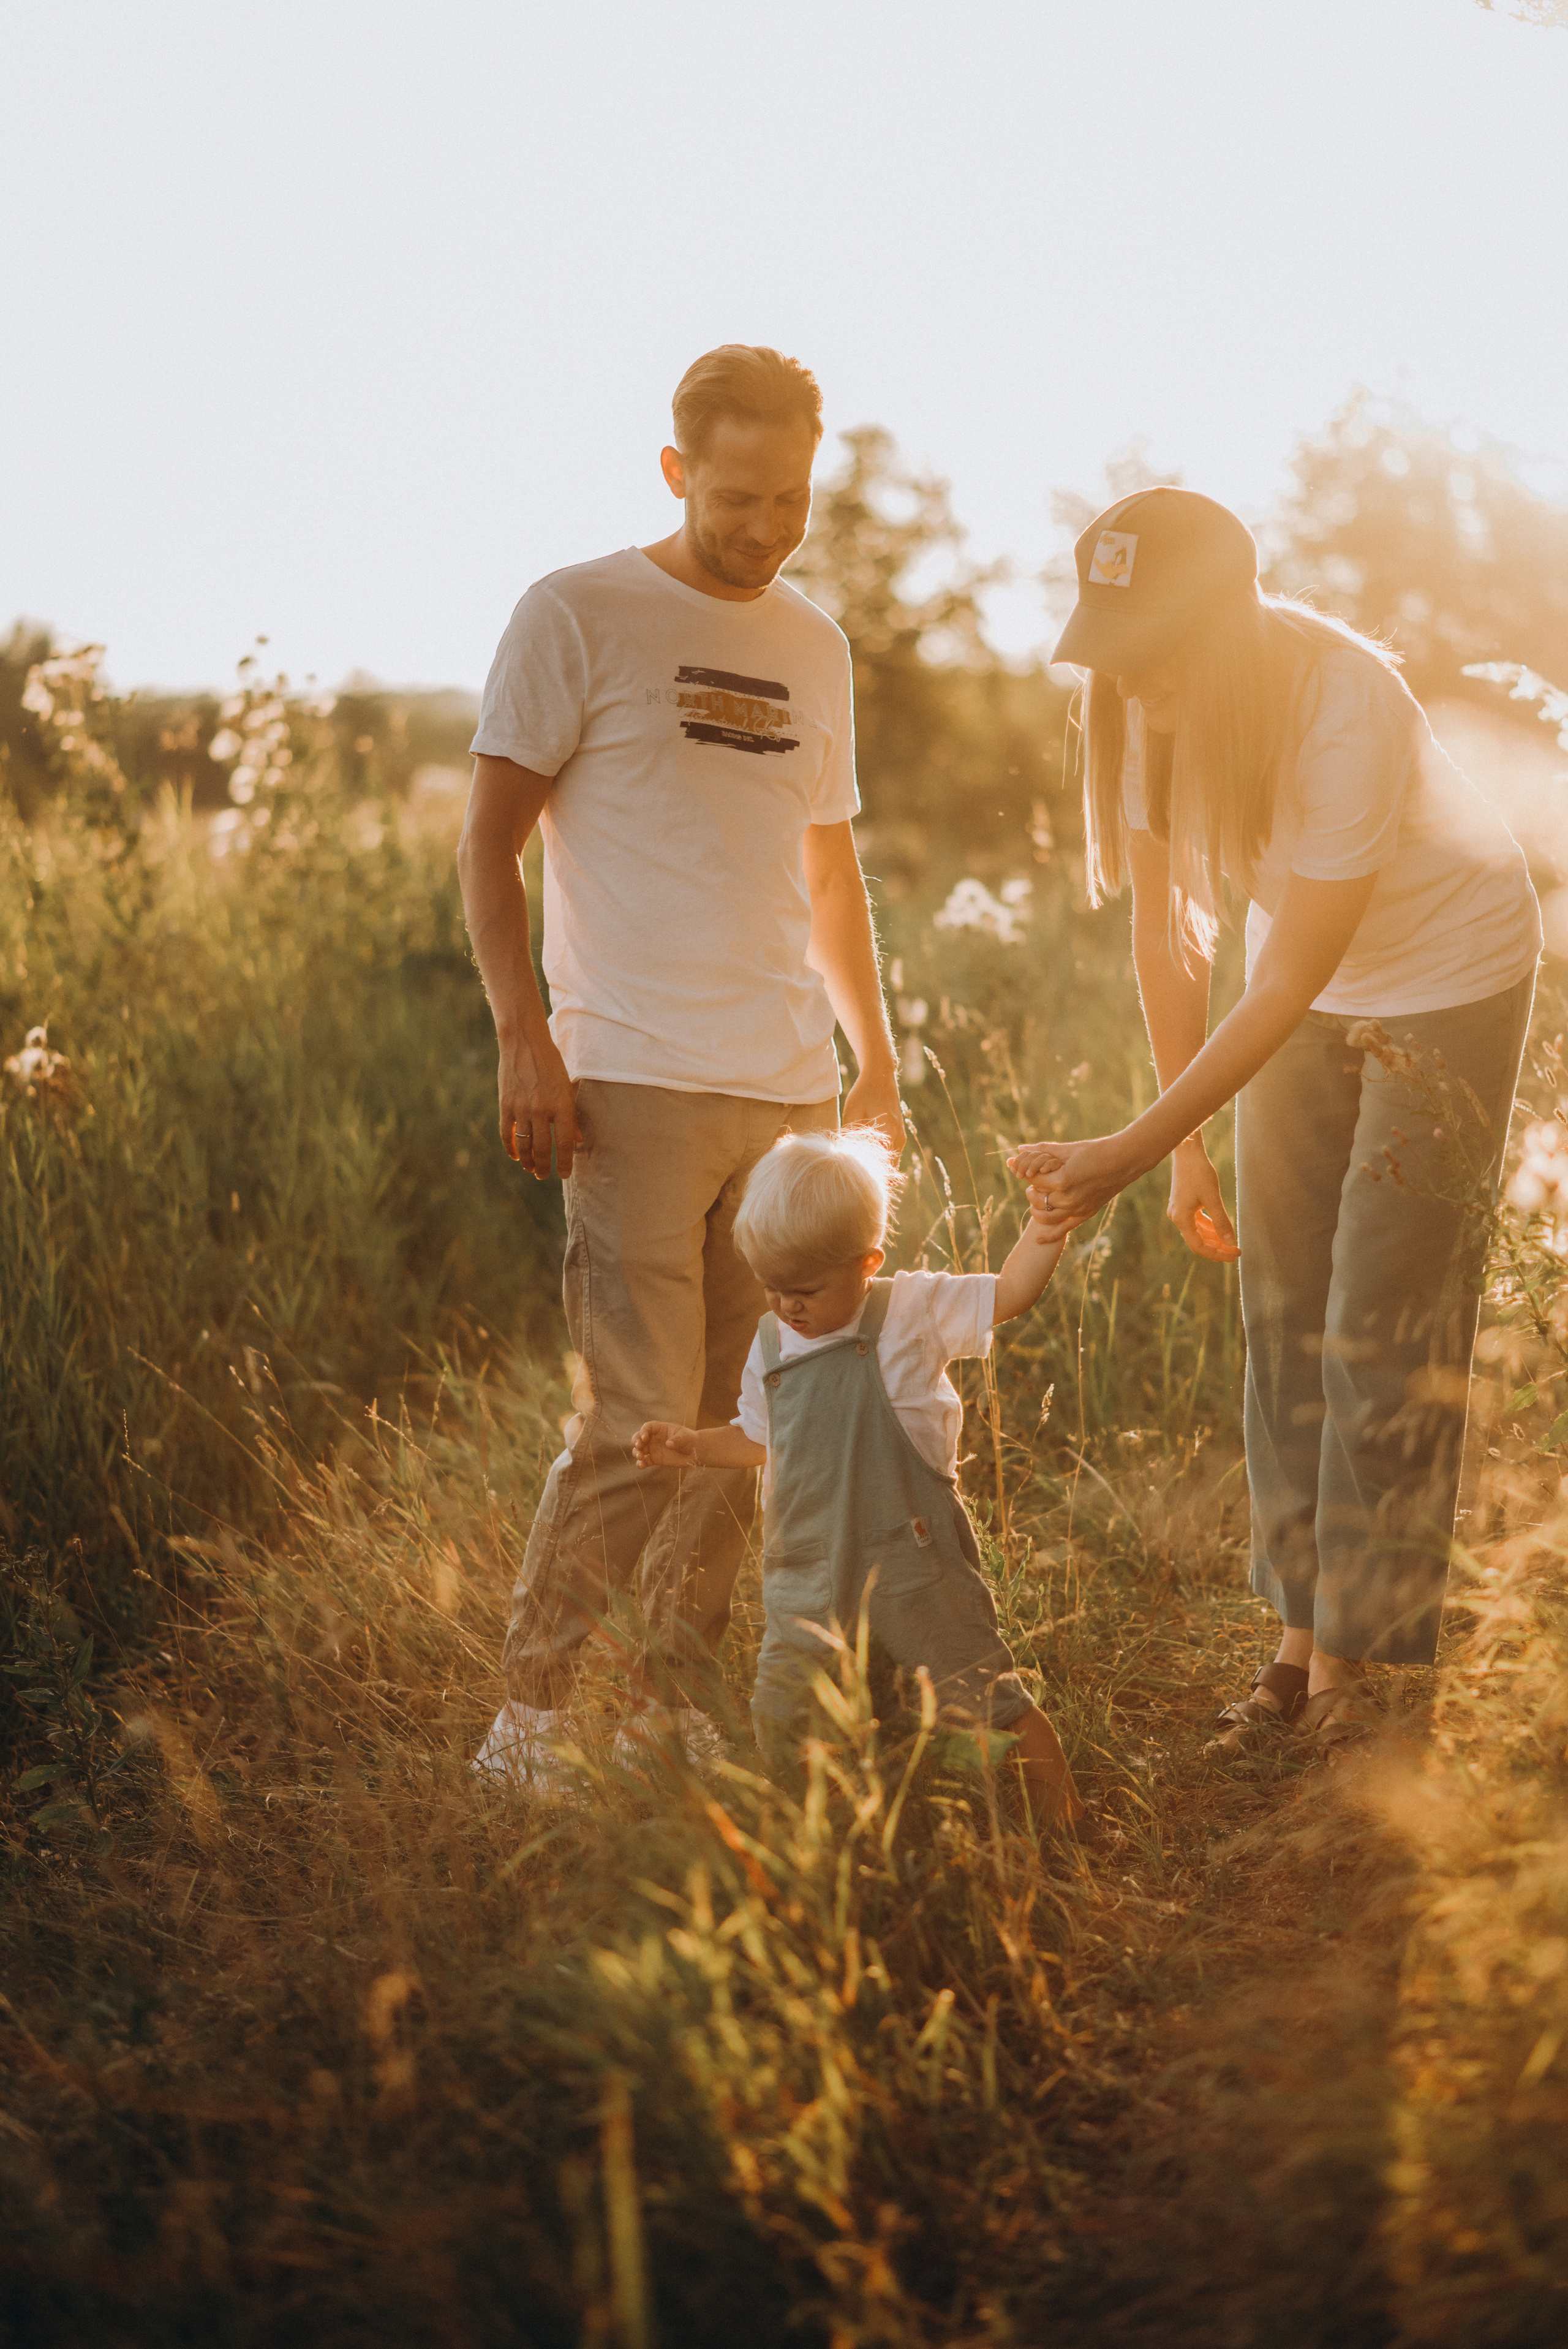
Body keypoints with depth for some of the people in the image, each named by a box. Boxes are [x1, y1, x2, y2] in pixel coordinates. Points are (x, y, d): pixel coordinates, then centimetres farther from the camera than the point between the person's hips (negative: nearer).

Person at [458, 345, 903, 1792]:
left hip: (793, 1089, 6)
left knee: (745, 1423, 6)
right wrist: (523, 1037, -12)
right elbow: (490, 839, -2)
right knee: (638, 1417, -10)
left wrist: (877, 1061, 21)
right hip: (637, 1079, -6)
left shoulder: (814, 646, 18)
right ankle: (531, 1716, 3)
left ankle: (674, 1708, 17)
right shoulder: (578, 617, 0)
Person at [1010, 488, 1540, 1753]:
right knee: (1285, 1317, 4)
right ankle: (1301, 1638, 13)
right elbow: (1165, 934, -7)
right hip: (1309, 982, 6)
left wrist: (1128, 1155, -36)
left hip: (1448, 975, -5)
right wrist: (1188, 1146, -4)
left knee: (1385, 1334, -6)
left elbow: (1287, 986, -33)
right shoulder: (1147, 701, -17)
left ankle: (1354, 1669, 4)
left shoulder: (1349, 708, -35)